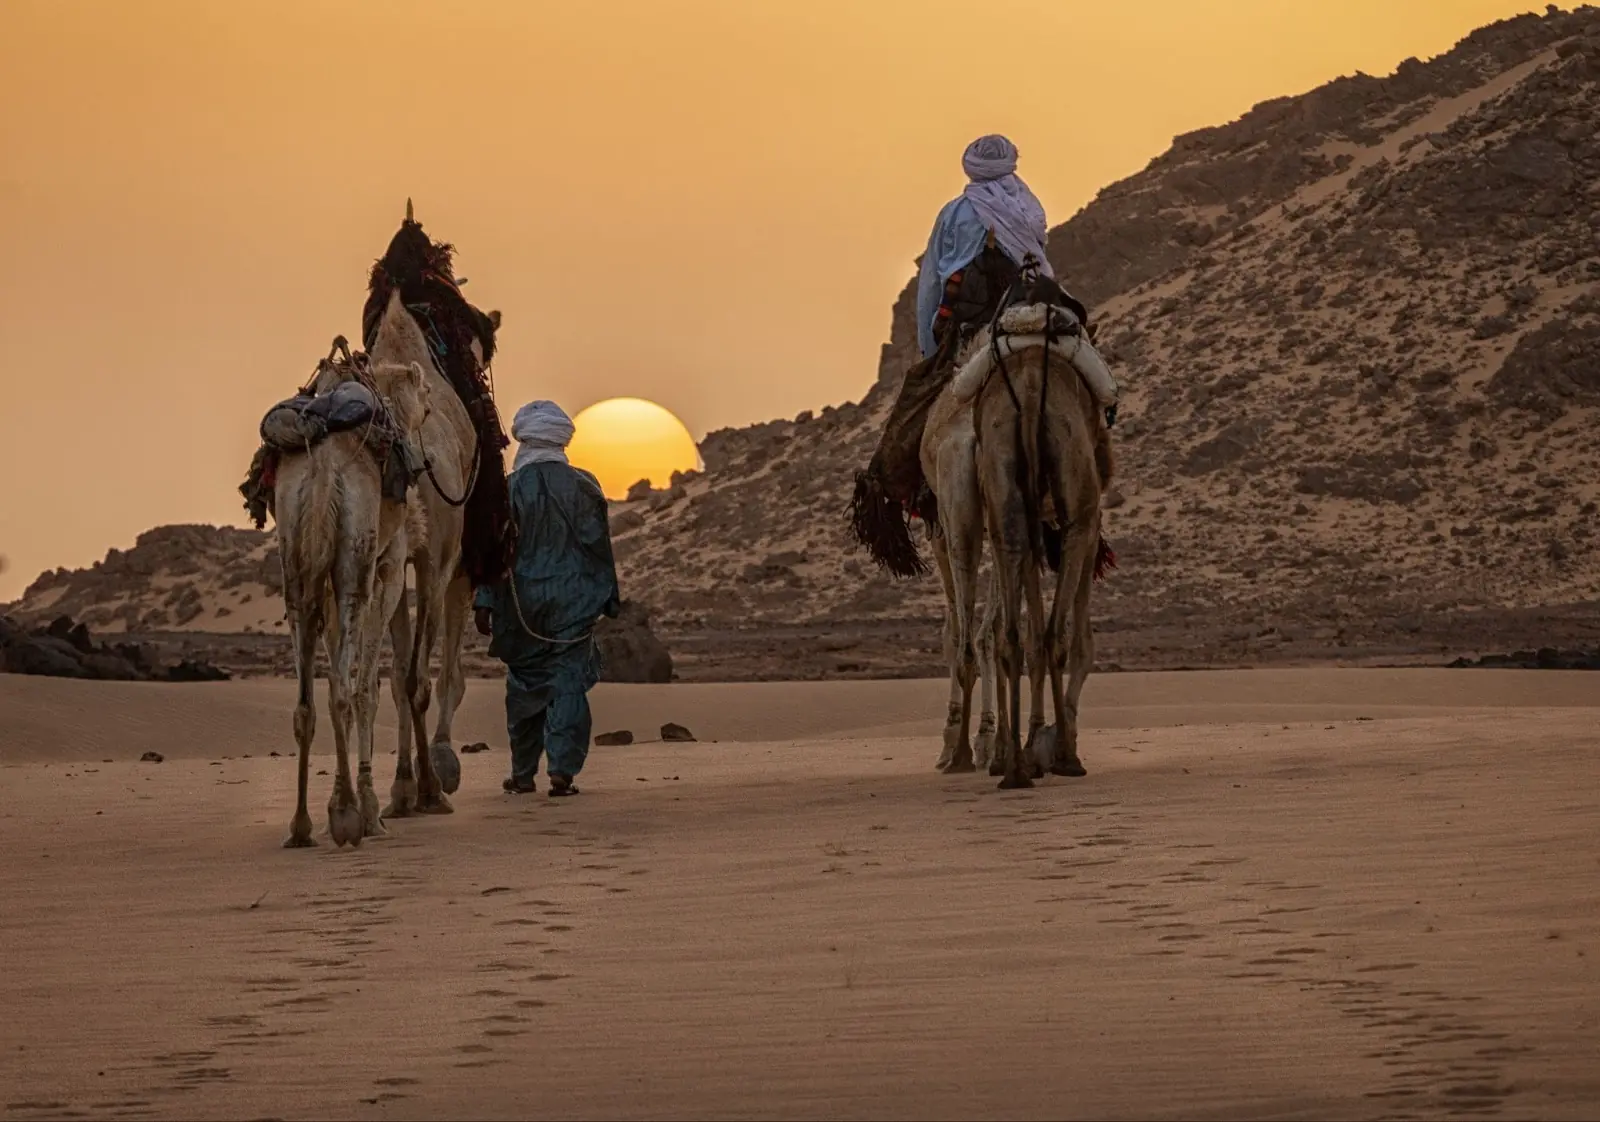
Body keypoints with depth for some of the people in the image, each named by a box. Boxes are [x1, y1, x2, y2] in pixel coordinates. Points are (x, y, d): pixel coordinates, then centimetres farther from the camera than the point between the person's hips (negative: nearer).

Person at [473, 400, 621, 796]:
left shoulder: (509, 488, -4)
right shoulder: (583, 486, -1)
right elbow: (598, 545, 3)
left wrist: (484, 600, -2)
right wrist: (608, 597, 11)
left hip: (523, 602, 0)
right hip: (573, 600, 0)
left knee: (525, 685, 11)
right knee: (568, 682, 0)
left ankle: (523, 774, 17)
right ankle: (562, 770, -11)